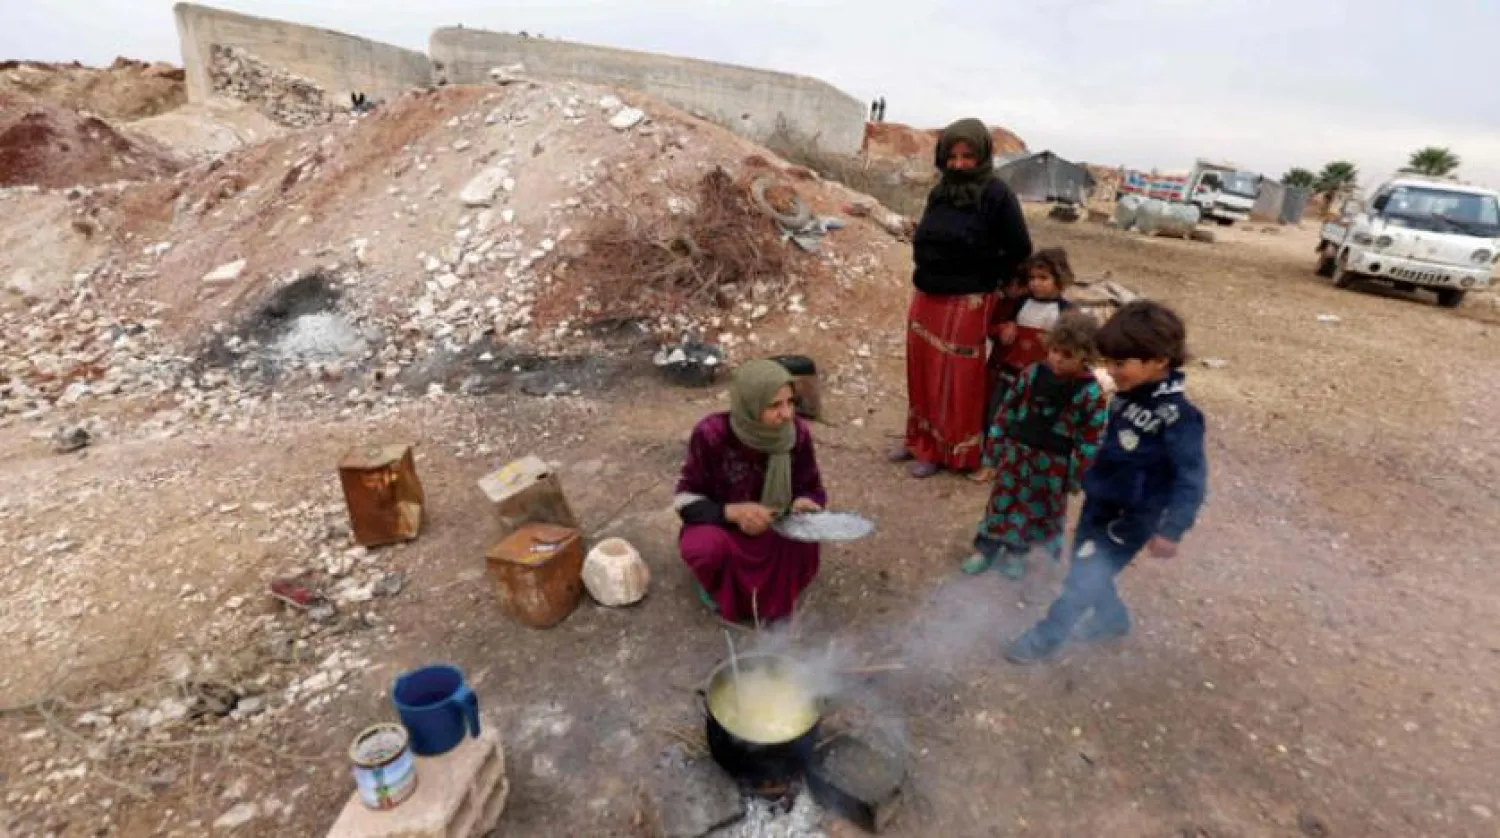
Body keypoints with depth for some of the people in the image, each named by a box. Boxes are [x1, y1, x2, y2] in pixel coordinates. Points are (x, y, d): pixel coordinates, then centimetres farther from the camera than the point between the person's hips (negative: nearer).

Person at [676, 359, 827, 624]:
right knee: (708, 546, -36)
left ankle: (772, 594, 6)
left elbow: (813, 490, -5)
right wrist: (733, 511, -38)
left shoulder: (797, 433, -18)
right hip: (720, 524, -2)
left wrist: (804, 503, -30)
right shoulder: (712, 435, -25)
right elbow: (686, 499, -19)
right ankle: (718, 585, 4)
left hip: (775, 529, 2)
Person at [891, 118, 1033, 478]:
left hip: (965, 304, -7)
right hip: (926, 297, 7)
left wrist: (983, 279, -3)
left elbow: (1019, 249, -10)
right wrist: (929, 273, 9)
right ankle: (921, 439, 31)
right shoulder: (940, 191, 8)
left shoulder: (997, 195, -11)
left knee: (953, 379, 4)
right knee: (922, 372, 15)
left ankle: (946, 450, 19)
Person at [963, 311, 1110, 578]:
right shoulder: (1032, 374, -9)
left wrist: (1077, 477, -7)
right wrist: (994, 447, 0)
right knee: (1002, 501, 12)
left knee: (1040, 510, 16)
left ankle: (1017, 550, 37)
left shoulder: (1091, 394, -16)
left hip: (1053, 463, -1)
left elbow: (1091, 440, -10)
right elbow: (1007, 410, -1)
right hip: (1016, 451, 2)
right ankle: (986, 547, 28)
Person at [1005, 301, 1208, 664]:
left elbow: (1191, 479, -23)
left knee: (1082, 578, 2)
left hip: (1131, 518, -8)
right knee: (1088, 569, 22)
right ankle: (1112, 618, 48)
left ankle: (1046, 637, 20)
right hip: (1098, 501, 8)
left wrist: (1172, 530, -23)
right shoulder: (1127, 396, -3)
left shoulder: (1177, 417, -27)